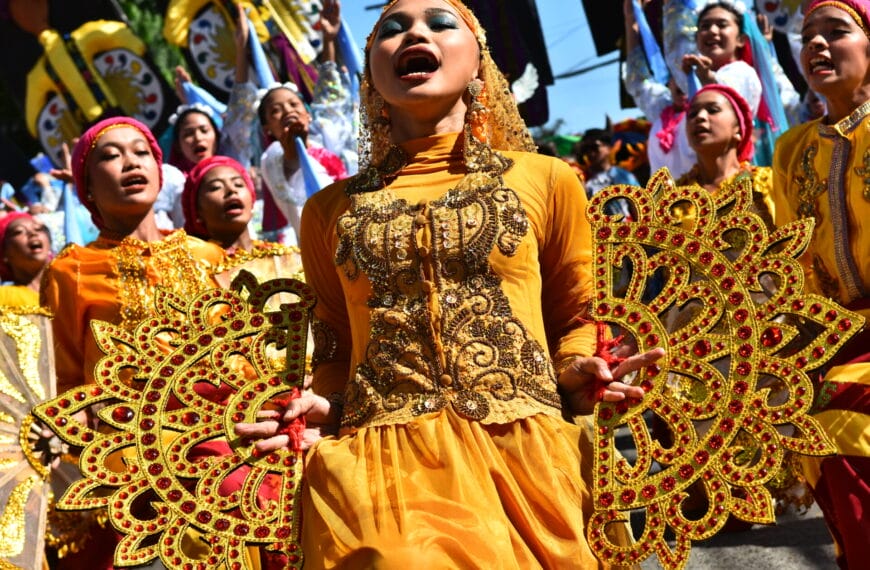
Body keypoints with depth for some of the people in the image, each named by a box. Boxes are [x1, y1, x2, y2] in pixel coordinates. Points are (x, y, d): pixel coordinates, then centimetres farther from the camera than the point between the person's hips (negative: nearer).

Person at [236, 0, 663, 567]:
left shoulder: (546, 180, 11)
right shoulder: (330, 209, 15)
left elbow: (575, 319, 17)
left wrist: (576, 375, -3)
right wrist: (322, 408, 2)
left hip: (524, 453, 0)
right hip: (378, 466, 0)